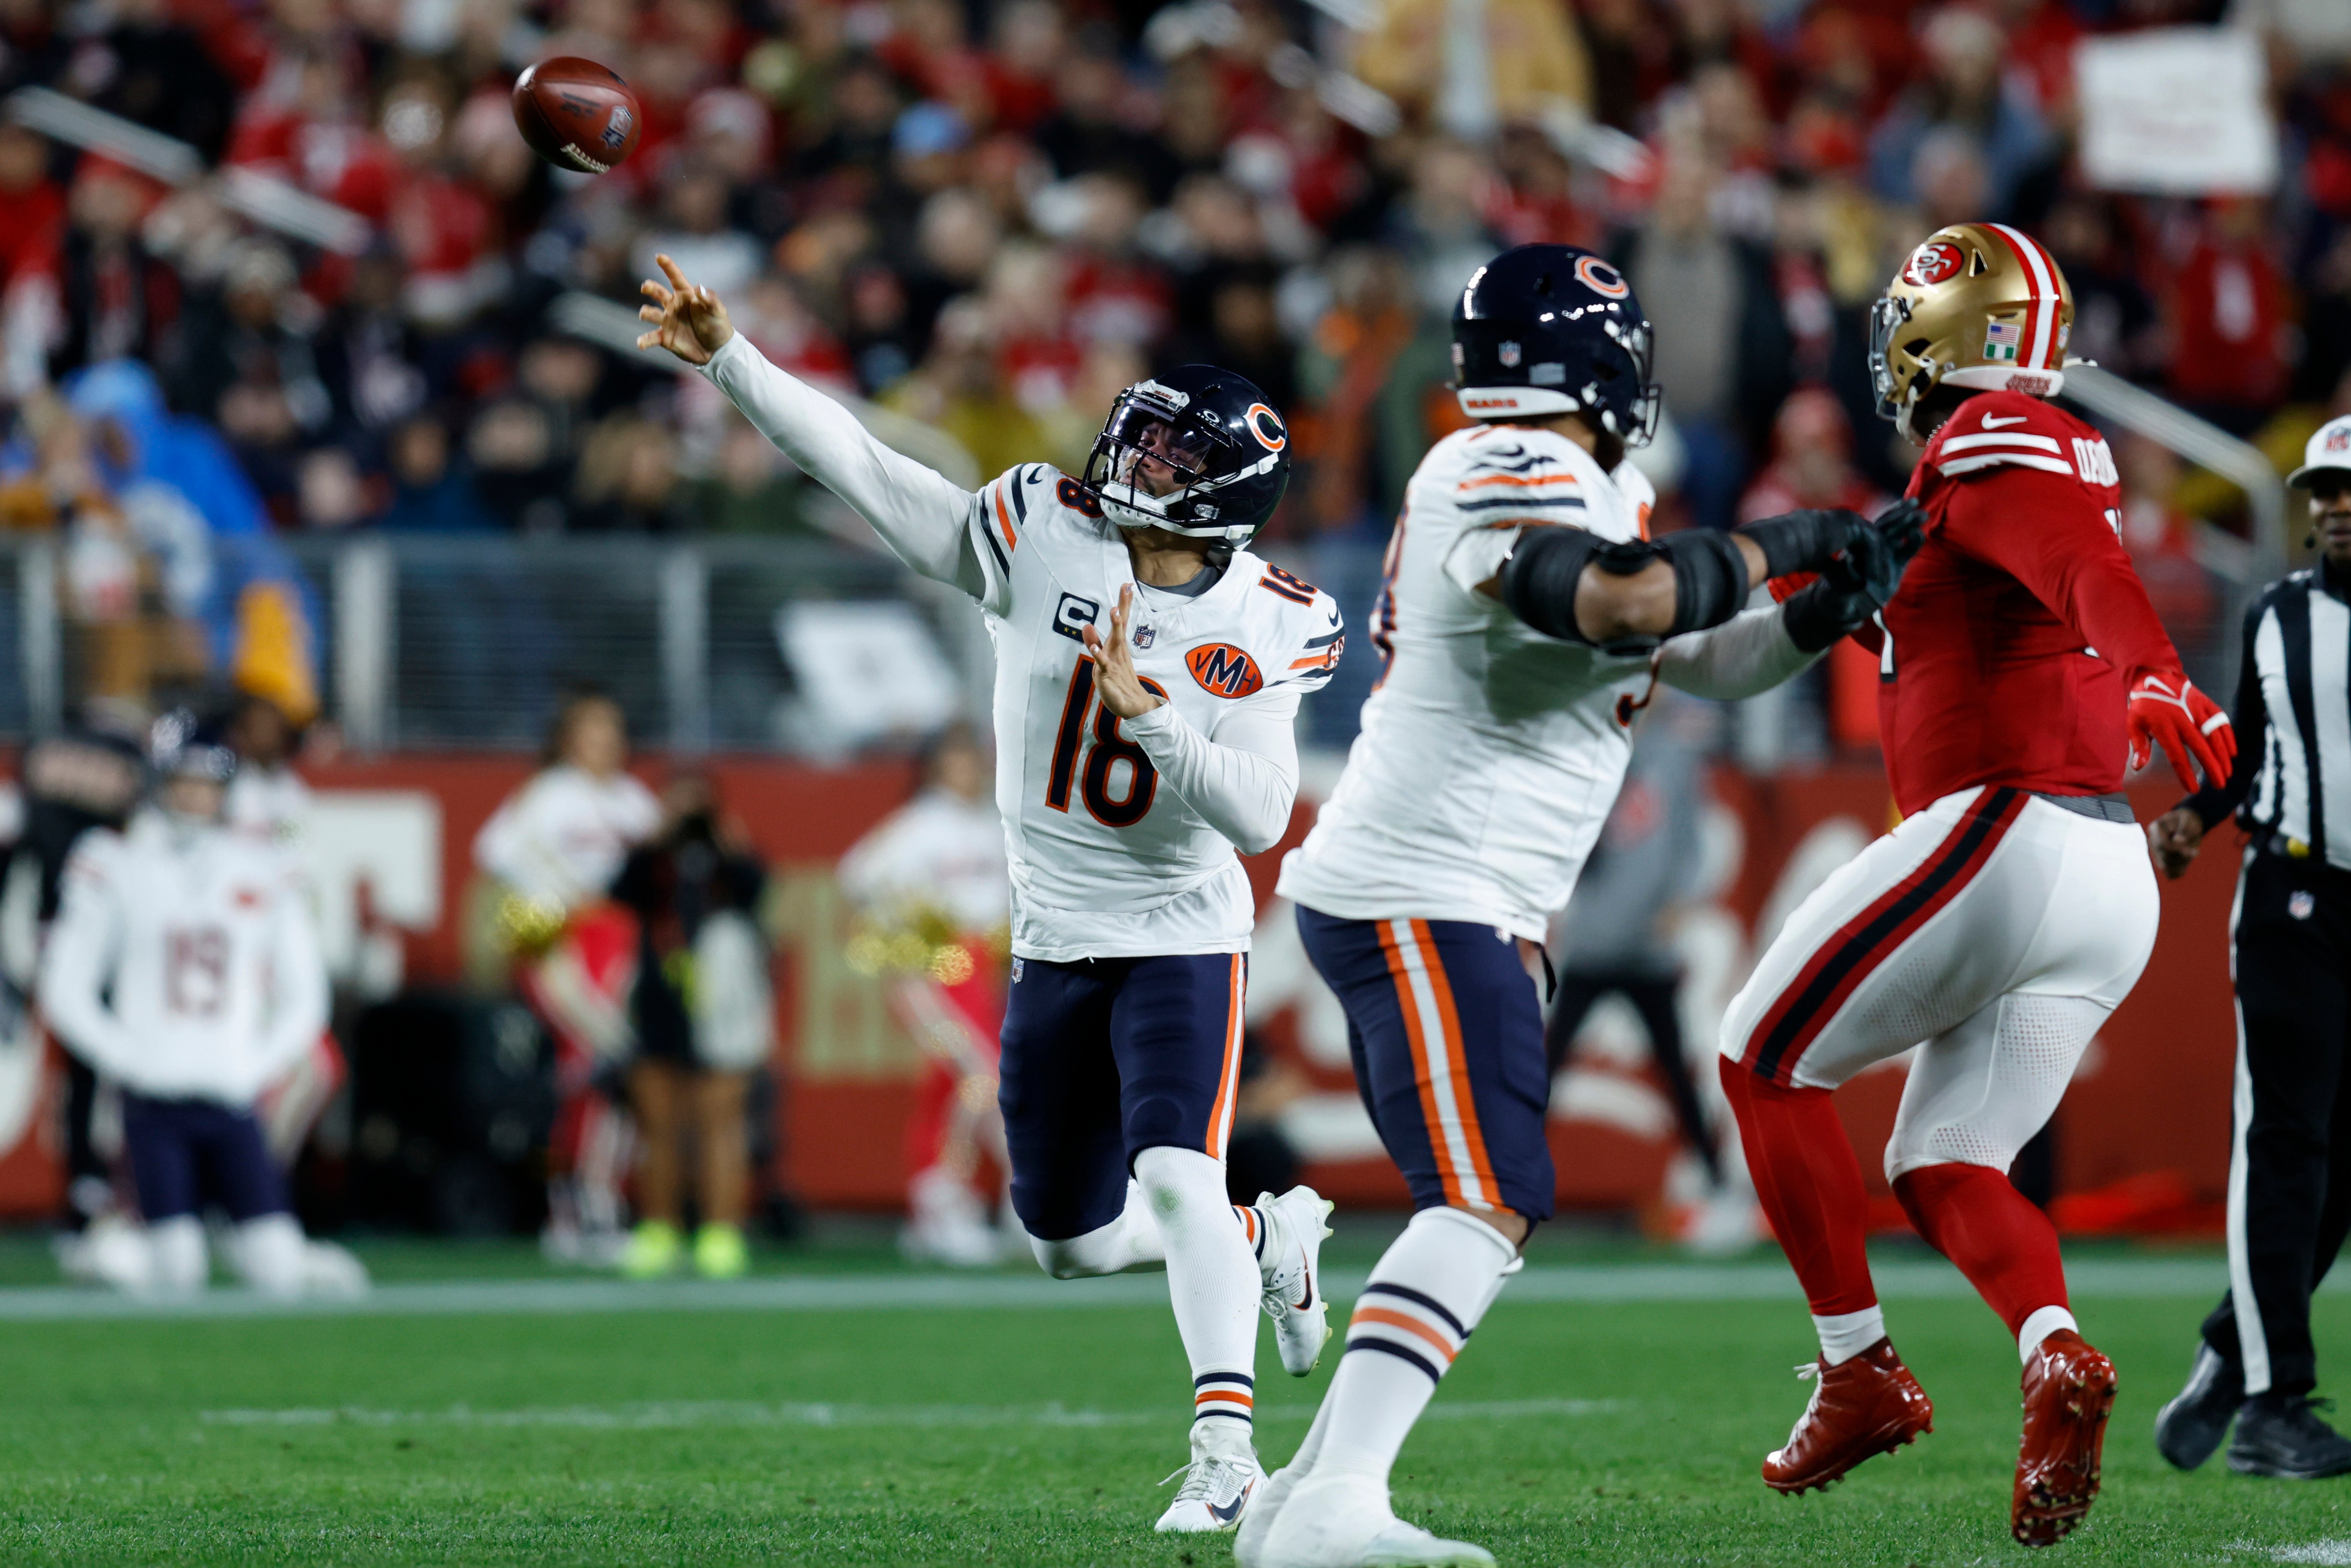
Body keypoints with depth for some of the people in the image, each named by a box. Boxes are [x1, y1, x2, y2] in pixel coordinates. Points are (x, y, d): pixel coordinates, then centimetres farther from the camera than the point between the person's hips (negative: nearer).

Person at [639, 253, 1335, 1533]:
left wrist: (1149, 714, -30)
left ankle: (1224, 1447, -23)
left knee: (1175, 1176, -25)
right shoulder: (1043, 538, -8)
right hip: (1054, 945, 4)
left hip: (1181, 937, -4)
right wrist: (728, 360, -16)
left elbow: (1259, 814, -21)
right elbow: (863, 470, -10)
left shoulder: (1259, 632, -13)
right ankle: (1272, 1240, 38)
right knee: (1072, 1243, 12)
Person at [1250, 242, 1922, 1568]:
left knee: (1487, 1211, 13)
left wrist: (1827, 607, 3)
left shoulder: (1594, 492, 16)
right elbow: (1623, 602, -34)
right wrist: (1776, 545, -19)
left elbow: (1705, 660, 21)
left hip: (1455, 909, 11)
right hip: (1419, 897, -11)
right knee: (1488, 1200, -20)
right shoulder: (1508, 482, -15)